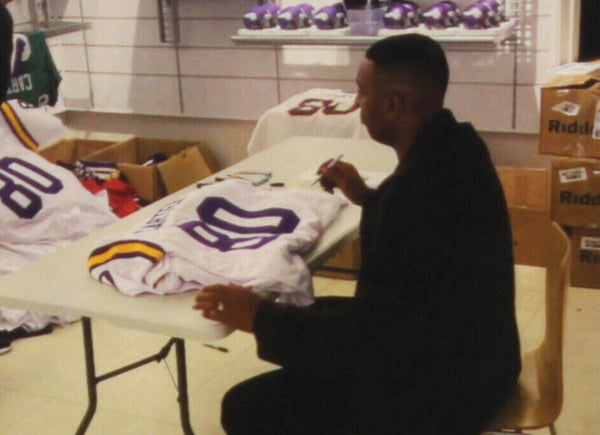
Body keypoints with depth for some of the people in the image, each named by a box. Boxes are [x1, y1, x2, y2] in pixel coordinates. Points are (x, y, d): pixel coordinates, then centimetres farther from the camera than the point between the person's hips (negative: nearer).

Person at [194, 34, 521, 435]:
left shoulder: (419, 187, -32)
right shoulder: (454, 146, -2)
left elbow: (367, 333, -26)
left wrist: (259, 318, -16)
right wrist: (366, 197, 17)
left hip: (439, 386, -10)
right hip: (467, 349, 10)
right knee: (312, 316, 24)